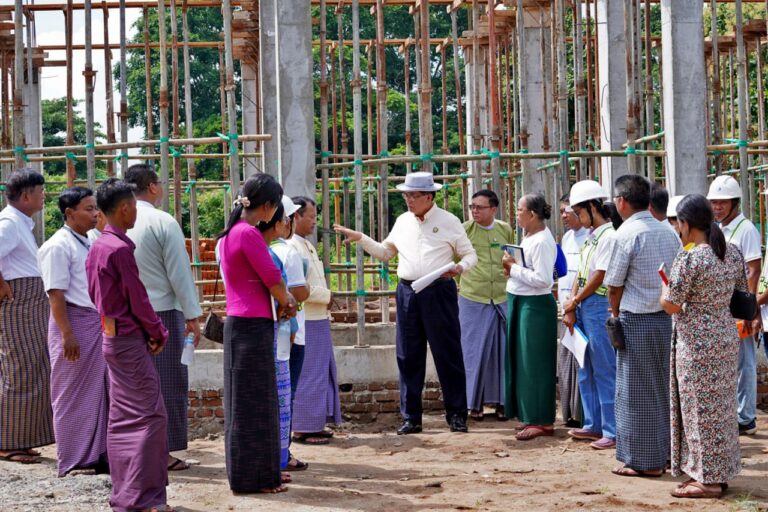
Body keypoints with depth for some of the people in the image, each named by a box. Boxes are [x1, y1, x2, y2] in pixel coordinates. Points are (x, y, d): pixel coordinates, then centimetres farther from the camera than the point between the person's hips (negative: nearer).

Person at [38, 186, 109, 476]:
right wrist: (68, 335, -20)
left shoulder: (89, 244, 14)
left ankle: (97, 454, 20)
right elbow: (55, 294, -16)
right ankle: (74, 461, 9)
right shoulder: (58, 246, -12)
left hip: (98, 322, 8)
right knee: (73, 396, 1)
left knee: (98, 392, 11)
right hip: (74, 322, -8)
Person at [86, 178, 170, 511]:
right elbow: (138, 301, -17)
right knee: (149, 415, -7)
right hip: (130, 340, -9)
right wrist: (159, 333, -2)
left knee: (122, 416, 13)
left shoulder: (96, 248, 9)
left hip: (111, 337, 9)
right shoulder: (121, 249, -19)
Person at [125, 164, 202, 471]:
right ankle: (162, 451, 5)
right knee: (167, 383, 3)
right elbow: (180, 273, -9)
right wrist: (192, 316, -4)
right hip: (162, 311, -5)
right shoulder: (163, 223, -9)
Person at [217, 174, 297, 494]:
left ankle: (245, 473, 25)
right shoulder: (249, 234, -16)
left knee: (243, 401, 15)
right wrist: (285, 303, 6)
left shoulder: (230, 233, 14)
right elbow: (273, 279, -13)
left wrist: (282, 301, 5)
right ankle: (254, 477, 5)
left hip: (237, 323, 10)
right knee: (254, 403, -2)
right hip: (253, 325, -10)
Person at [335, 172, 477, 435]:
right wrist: (360, 238, 10)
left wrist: (459, 267, -17)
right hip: (407, 292, 4)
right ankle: (411, 417, 14)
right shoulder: (403, 221, 13)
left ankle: (457, 415, 8)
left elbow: (470, 254, 4)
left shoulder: (448, 221, 0)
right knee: (408, 356, 6)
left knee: (448, 354, -1)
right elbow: (385, 252, 21)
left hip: (439, 292, -4)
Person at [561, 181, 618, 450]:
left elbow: (599, 277, -16)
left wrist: (574, 301, -6)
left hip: (599, 307, -10)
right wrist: (571, 309, 7)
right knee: (587, 370, 15)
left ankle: (612, 431, 1)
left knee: (604, 371, -4)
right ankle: (594, 425, 25)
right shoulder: (592, 235, 15)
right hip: (584, 308, 10)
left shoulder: (609, 235, -14)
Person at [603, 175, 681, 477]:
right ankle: (664, 453, 25)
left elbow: (614, 285, -9)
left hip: (637, 322, -7)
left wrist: (615, 313, 8)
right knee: (663, 388, 16)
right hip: (668, 317, 7)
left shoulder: (626, 234, -13)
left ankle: (643, 461, 7)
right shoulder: (668, 233, 7)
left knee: (636, 392, 2)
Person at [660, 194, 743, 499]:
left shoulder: (688, 260, -19)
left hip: (697, 340, -7)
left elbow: (670, 306, -17)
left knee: (701, 408, 1)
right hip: (727, 334, 7)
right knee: (721, 406, 15)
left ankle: (708, 480, 8)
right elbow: (743, 295, 13)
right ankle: (720, 473, 24)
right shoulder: (733, 253, 3)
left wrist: (666, 283, 2)